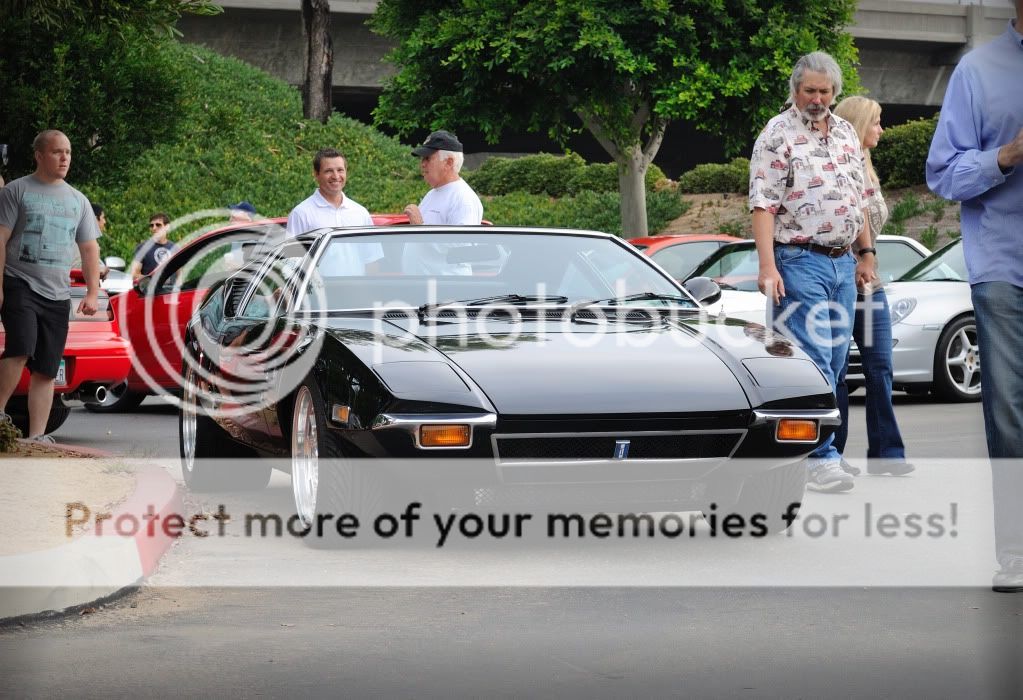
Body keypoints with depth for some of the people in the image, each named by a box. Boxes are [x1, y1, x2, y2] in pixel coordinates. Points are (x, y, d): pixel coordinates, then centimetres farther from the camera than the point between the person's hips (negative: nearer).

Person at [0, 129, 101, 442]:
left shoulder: (78, 200, 16)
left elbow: (90, 248, 17)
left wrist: (92, 292, 6)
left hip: (58, 295, 5)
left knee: (47, 369, 2)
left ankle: (37, 436, 3)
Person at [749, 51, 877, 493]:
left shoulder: (845, 133, 15)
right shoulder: (777, 135, -6)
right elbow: (763, 205, -12)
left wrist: (866, 253, 18)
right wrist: (767, 267, -21)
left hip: (843, 261, 7)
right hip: (800, 261, -7)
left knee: (834, 361, 7)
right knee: (813, 360, -13)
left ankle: (803, 450, 14)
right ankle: (820, 457, -14)